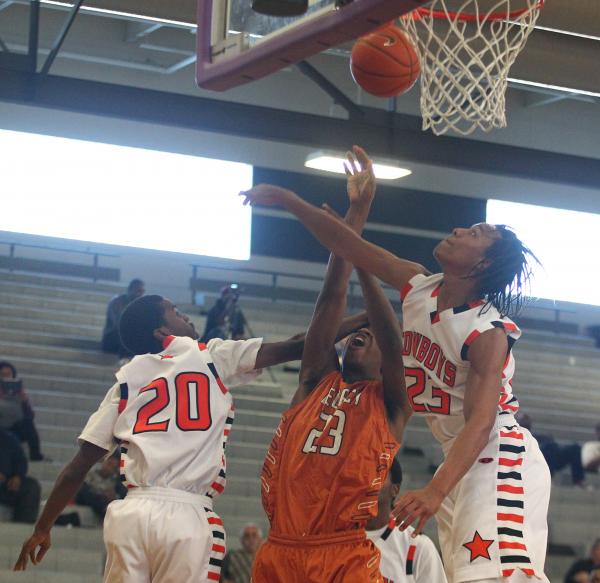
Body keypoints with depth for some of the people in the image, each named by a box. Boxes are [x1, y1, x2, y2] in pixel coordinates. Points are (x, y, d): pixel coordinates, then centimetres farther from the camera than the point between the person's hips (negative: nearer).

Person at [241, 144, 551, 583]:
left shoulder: (489, 332, -21)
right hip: (460, 460, 9)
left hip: (501, 460, -9)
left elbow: (480, 423, -30)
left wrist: (435, 491, -43)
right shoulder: (417, 287, 1)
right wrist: (287, 199, -3)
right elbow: (348, 245, 4)